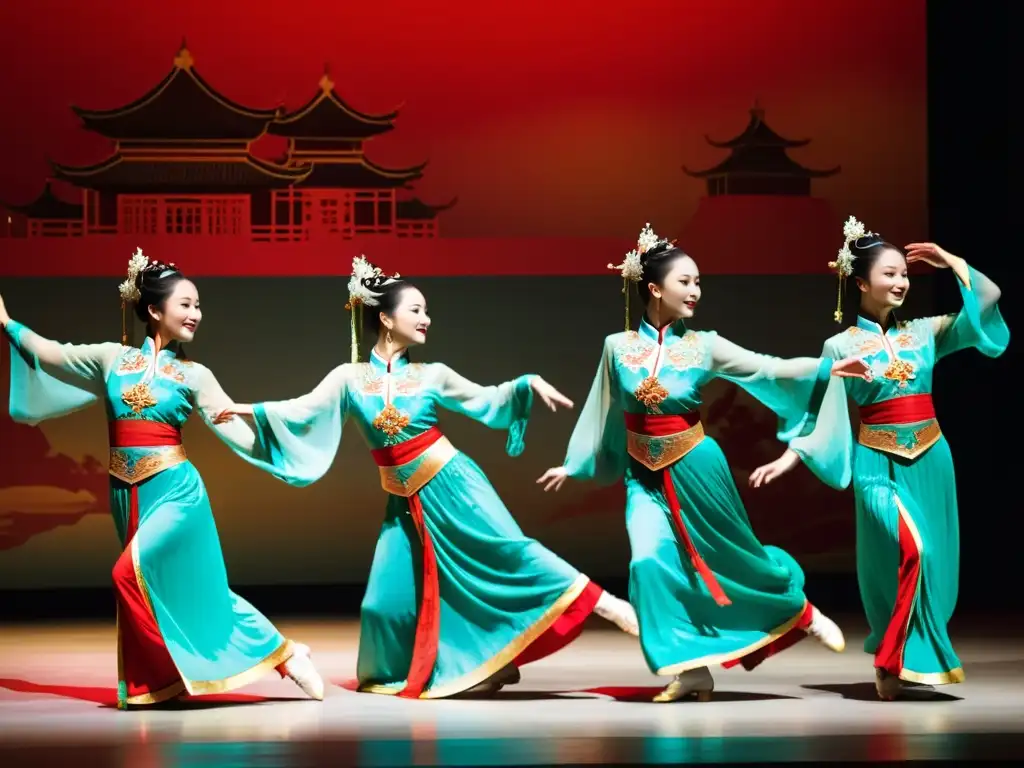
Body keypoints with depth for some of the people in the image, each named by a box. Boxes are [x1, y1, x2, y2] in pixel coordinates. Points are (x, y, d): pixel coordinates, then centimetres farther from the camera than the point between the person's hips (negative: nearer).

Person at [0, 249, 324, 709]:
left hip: (174, 489, -4)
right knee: (170, 585, 5)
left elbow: (237, 428, 0)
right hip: (127, 493, 4)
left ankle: (155, 680, -7)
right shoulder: (113, 358, 7)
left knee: (132, 572, -21)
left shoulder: (193, 375, 2)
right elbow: (51, 354, 15)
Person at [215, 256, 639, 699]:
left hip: (449, 483, -2)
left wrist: (529, 384, -5)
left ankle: (602, 603, -13)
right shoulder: (349, 378, 1)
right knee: (389, 595, 0)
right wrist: (253, 411, -11)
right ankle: (407, 676, 20)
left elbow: (484, 400, 10)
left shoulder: (430, 375, 2)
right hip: (406, 502, 2)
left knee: (505, 550, -14)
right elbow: (303, 410, 1)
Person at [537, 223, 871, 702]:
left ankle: (800, 612, 35)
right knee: (652, 562, -13)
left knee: (730, 556, 9)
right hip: (645, 474, 1)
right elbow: (600, 411, 10)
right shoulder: (618, 347, -2)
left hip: (694, 466, -1)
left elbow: (767, 370, -9)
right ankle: (691, 667, -3)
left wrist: (826, 368, -19)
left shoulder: (702, 345, -5)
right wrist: (573, 465, 17)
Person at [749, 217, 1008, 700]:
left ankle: (917, 663, 15)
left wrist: (951, 262, 6)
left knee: (933, 563, 4)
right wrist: (789, 457, -10)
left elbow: (987, 300, 4)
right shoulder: (841, 346, -2)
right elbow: (823, 413, -2)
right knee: (908, 553, -22)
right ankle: (897, 666, -14)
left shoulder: (924, 332, 7)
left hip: (930, 460, 5)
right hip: (879, 464, -5)